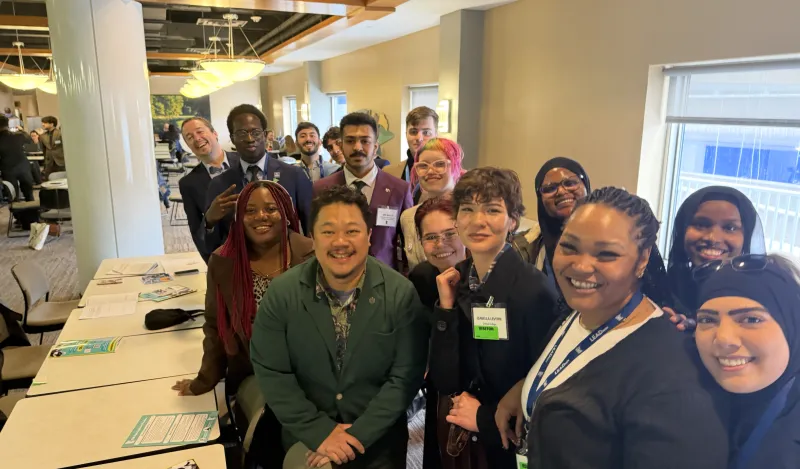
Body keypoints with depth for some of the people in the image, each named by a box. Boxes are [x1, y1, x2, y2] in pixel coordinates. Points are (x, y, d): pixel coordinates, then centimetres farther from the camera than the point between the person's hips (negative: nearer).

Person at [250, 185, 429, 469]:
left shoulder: (401, 294, -15)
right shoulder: (282, 294, -12)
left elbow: (405, 376, -13)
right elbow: (270, 372, -10)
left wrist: (358, 435, -17)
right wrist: (319, 432, -15)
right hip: (306, 442, 1)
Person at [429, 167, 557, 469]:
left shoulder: (533, 290, -21)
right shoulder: (454, 280, -5)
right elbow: (443, 380, -9)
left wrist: (485, 419, -13)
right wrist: (446, 307, -16)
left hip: (506, 443, -5)